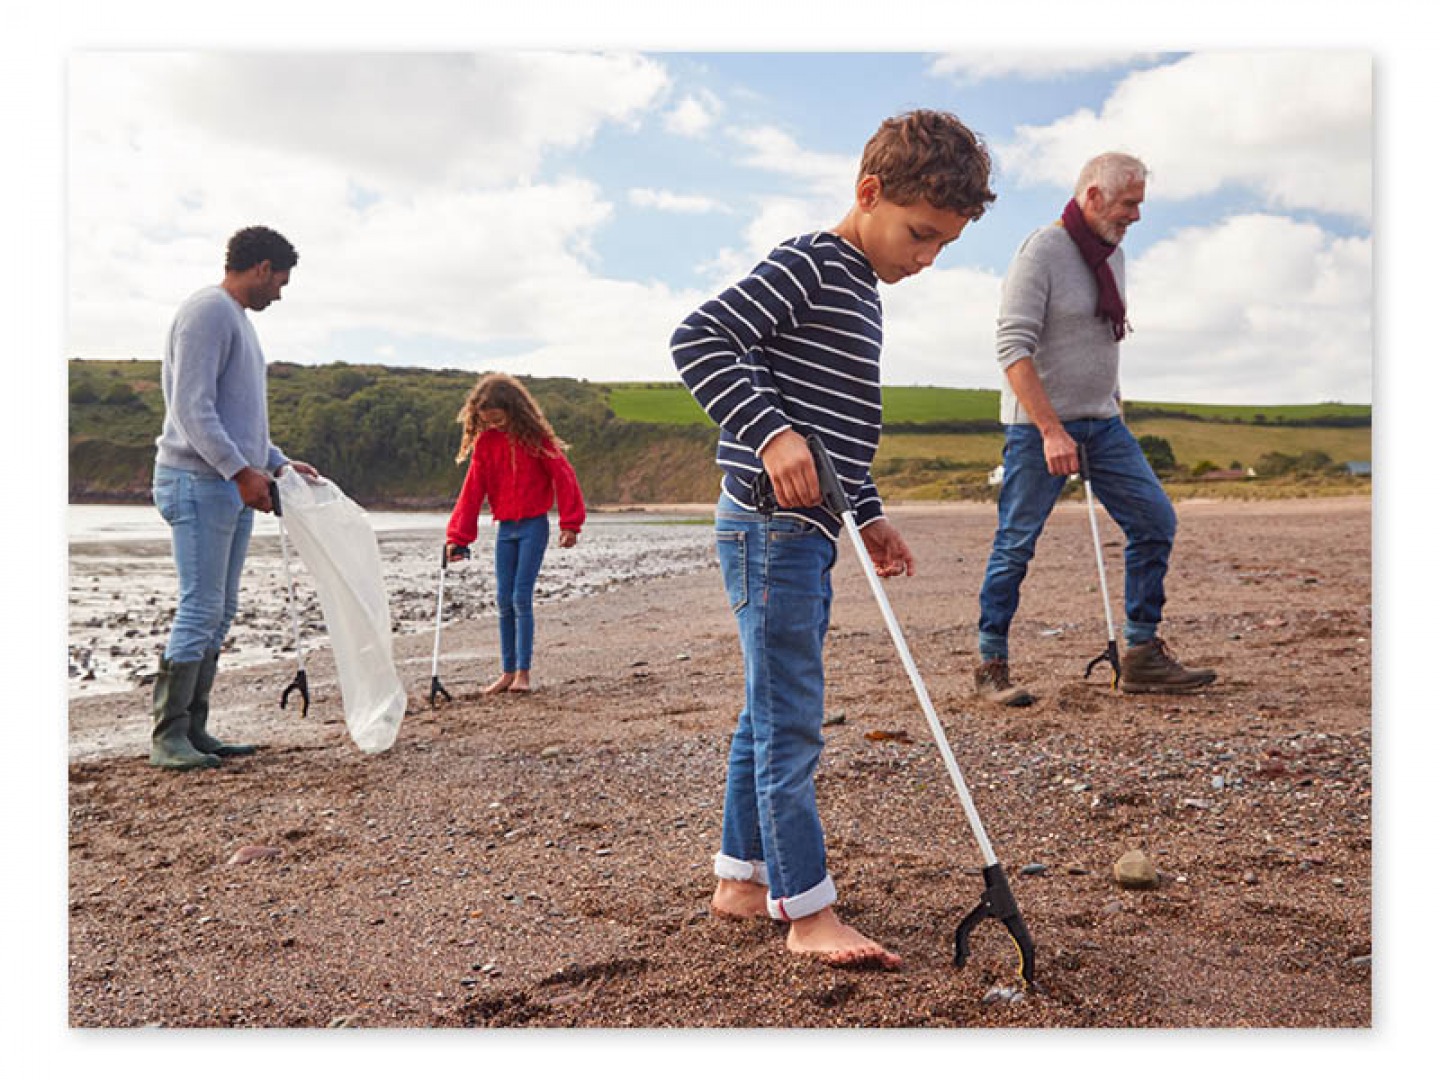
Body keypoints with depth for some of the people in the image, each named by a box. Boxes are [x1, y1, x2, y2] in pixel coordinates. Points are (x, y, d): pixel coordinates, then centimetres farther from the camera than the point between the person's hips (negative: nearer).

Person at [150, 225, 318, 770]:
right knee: (200, 609, -9)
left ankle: (193, 729, 14)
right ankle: (168, 735, -1)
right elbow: (192, 409, -19)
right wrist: (242, 471, -23)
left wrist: (279, 462, 21)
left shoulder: (237, 318, 21)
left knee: (220, 612, 9)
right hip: (199, 481, -10)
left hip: (235, 485, 10)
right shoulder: (208, 312, -10)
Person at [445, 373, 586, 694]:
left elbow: (563, 477, -7)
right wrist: (457, 537, -2)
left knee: (522, 598, -8)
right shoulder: (484, 443, 4)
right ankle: (507, 671, 12)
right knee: (503, 600, 4)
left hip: (534, 526, -4)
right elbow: (472, 492, 3)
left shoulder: (535, 438, -7)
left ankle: (523, 673, 0)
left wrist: (570, 524, -12)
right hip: (505, 528, 5)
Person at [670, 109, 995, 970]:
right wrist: (771, 432, -31)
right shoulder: (808, 265, -10)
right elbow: (698, 340, -21)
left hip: (803, 531, 10)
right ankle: (808, 910, 4)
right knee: (791, 722, -5)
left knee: (772, 713, 15)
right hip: (771, 526, -10)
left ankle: (742, 878, 27)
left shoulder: (860, 291, 20)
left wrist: (868, 513, 22)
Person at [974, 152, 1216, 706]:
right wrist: (1052, 430, -26)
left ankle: (1143, 656, 11)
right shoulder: (1041, 252, -13)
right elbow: (1013, 348, -20)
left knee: (1155, 520, 3)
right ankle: (991, 665, 11)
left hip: (1102, 422, 8)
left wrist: (1113, 410, 19)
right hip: (1038, 425, -8)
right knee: (1015, 544, -3)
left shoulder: (1113, 255, 12)